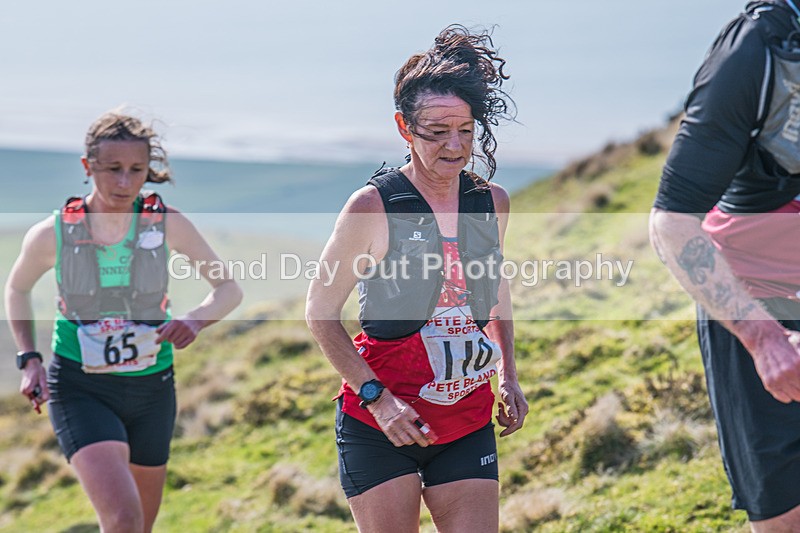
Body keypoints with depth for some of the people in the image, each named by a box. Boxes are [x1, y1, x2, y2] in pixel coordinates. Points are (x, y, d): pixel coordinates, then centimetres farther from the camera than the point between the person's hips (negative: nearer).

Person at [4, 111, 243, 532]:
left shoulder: (167, 224, -10)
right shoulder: (53, 234, -11)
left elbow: (228, 289, -1)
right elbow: (17, 289, 9)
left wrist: (195, 320, -22)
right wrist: (28, 360, -3)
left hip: (151, 389, 3)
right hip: (79, 389, -3)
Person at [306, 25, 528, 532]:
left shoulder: (493, 202, 4)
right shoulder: (373, 206, -11)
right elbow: (320, 311, -3)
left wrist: (508, 376, 10)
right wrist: (376, 397, -12)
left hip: (468, 423, 4)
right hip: (379, 425, -4)